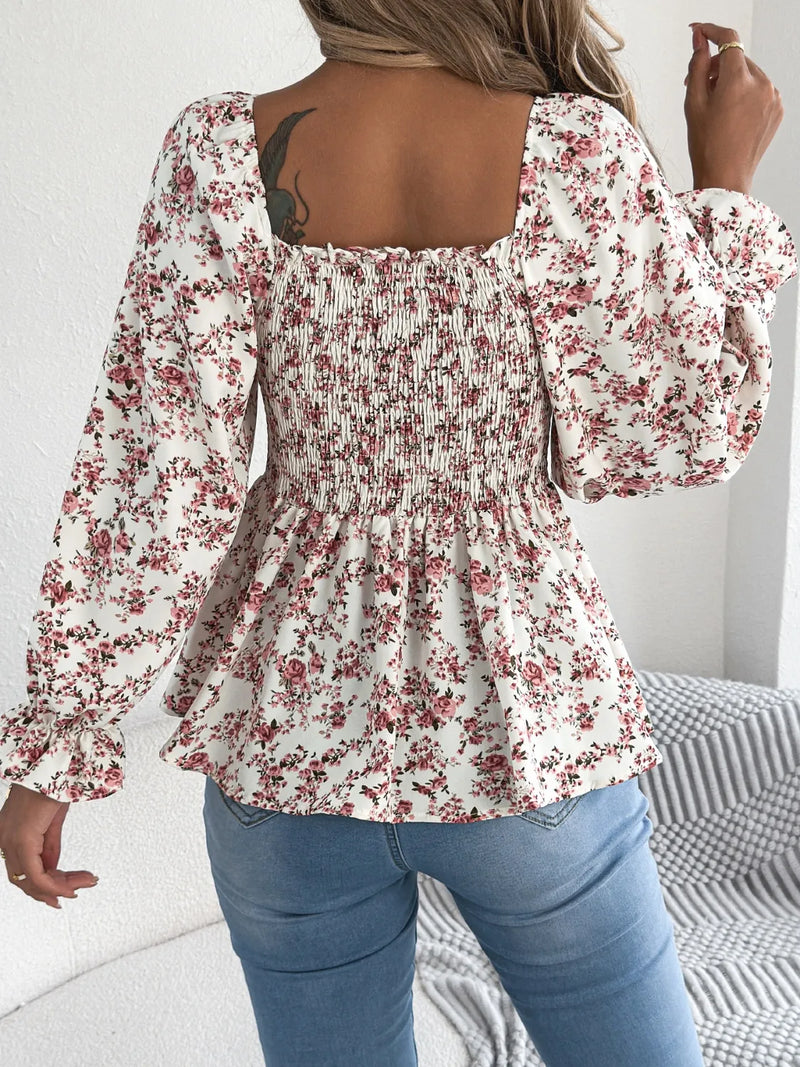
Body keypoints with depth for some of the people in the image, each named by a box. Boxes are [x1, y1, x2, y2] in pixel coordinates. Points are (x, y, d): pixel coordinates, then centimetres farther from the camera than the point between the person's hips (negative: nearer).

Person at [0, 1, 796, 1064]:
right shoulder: (580, 148, -13)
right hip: (523, 721, -1)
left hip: (291, 719, 3)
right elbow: (688, 441, -5)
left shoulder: (220, 151, -8)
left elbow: (158, 467, -10)